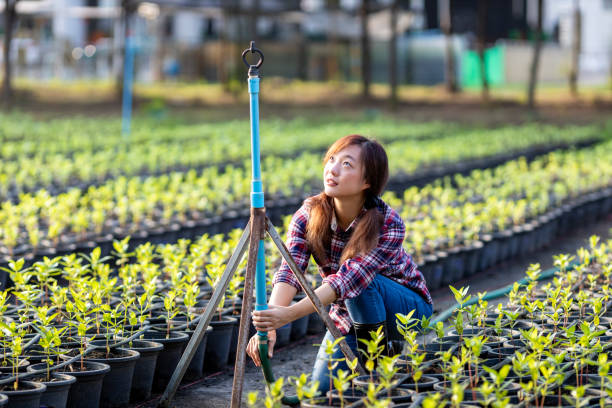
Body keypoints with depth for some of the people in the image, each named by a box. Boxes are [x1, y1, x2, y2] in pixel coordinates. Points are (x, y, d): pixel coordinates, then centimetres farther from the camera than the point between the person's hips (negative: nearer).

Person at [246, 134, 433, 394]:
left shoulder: (388, 225, -32)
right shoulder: (309, 215, -19)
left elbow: (348, 280, -43)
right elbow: (290, 270, -33)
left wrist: (290, 314, -56)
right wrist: (269, 325, -51)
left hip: (406, 305, -4)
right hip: (350, 315, 4)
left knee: (361, 280, -34)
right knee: (323, 387, -6)